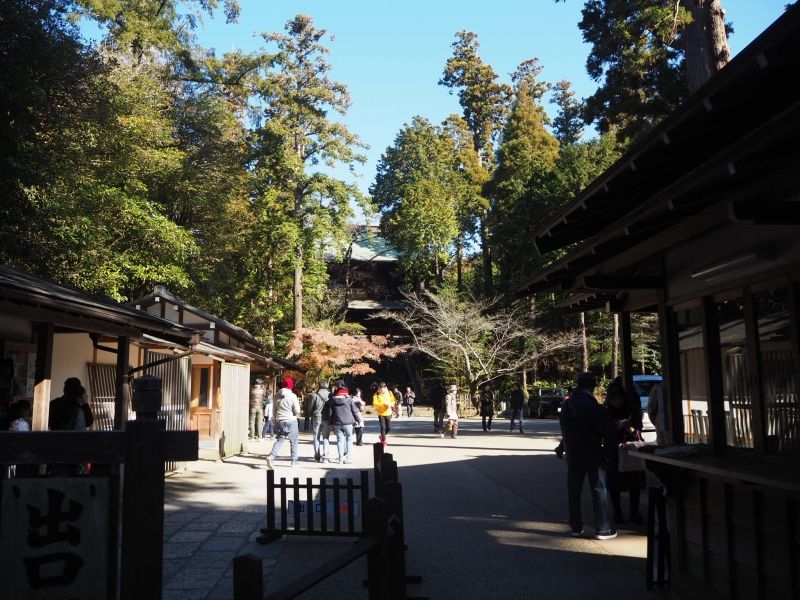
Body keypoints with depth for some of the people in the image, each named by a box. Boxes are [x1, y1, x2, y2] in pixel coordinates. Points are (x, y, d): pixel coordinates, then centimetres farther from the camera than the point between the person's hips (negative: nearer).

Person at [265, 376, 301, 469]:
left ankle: (271, 456, -14)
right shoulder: (292, 396, -12)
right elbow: (297, 411, -12)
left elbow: (274, 410, 12)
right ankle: (294, 461, 14)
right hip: (291, 421, -4)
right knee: (293, 441, 10)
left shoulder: (277, 396, 4)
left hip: (280, 421, 4)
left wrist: (275, 419, 23)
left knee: (279, 440, 7)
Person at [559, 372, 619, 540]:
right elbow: (607, 427, -14)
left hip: (572, 454, 6)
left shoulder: (566, 405, 7)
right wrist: (611, 441, 3)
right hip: (592, 453, -6)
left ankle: (576, 527, 14)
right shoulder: (591, 405, -15)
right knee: (599, 490, 2)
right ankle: (603, 529, 4)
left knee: (574, 490, 10)